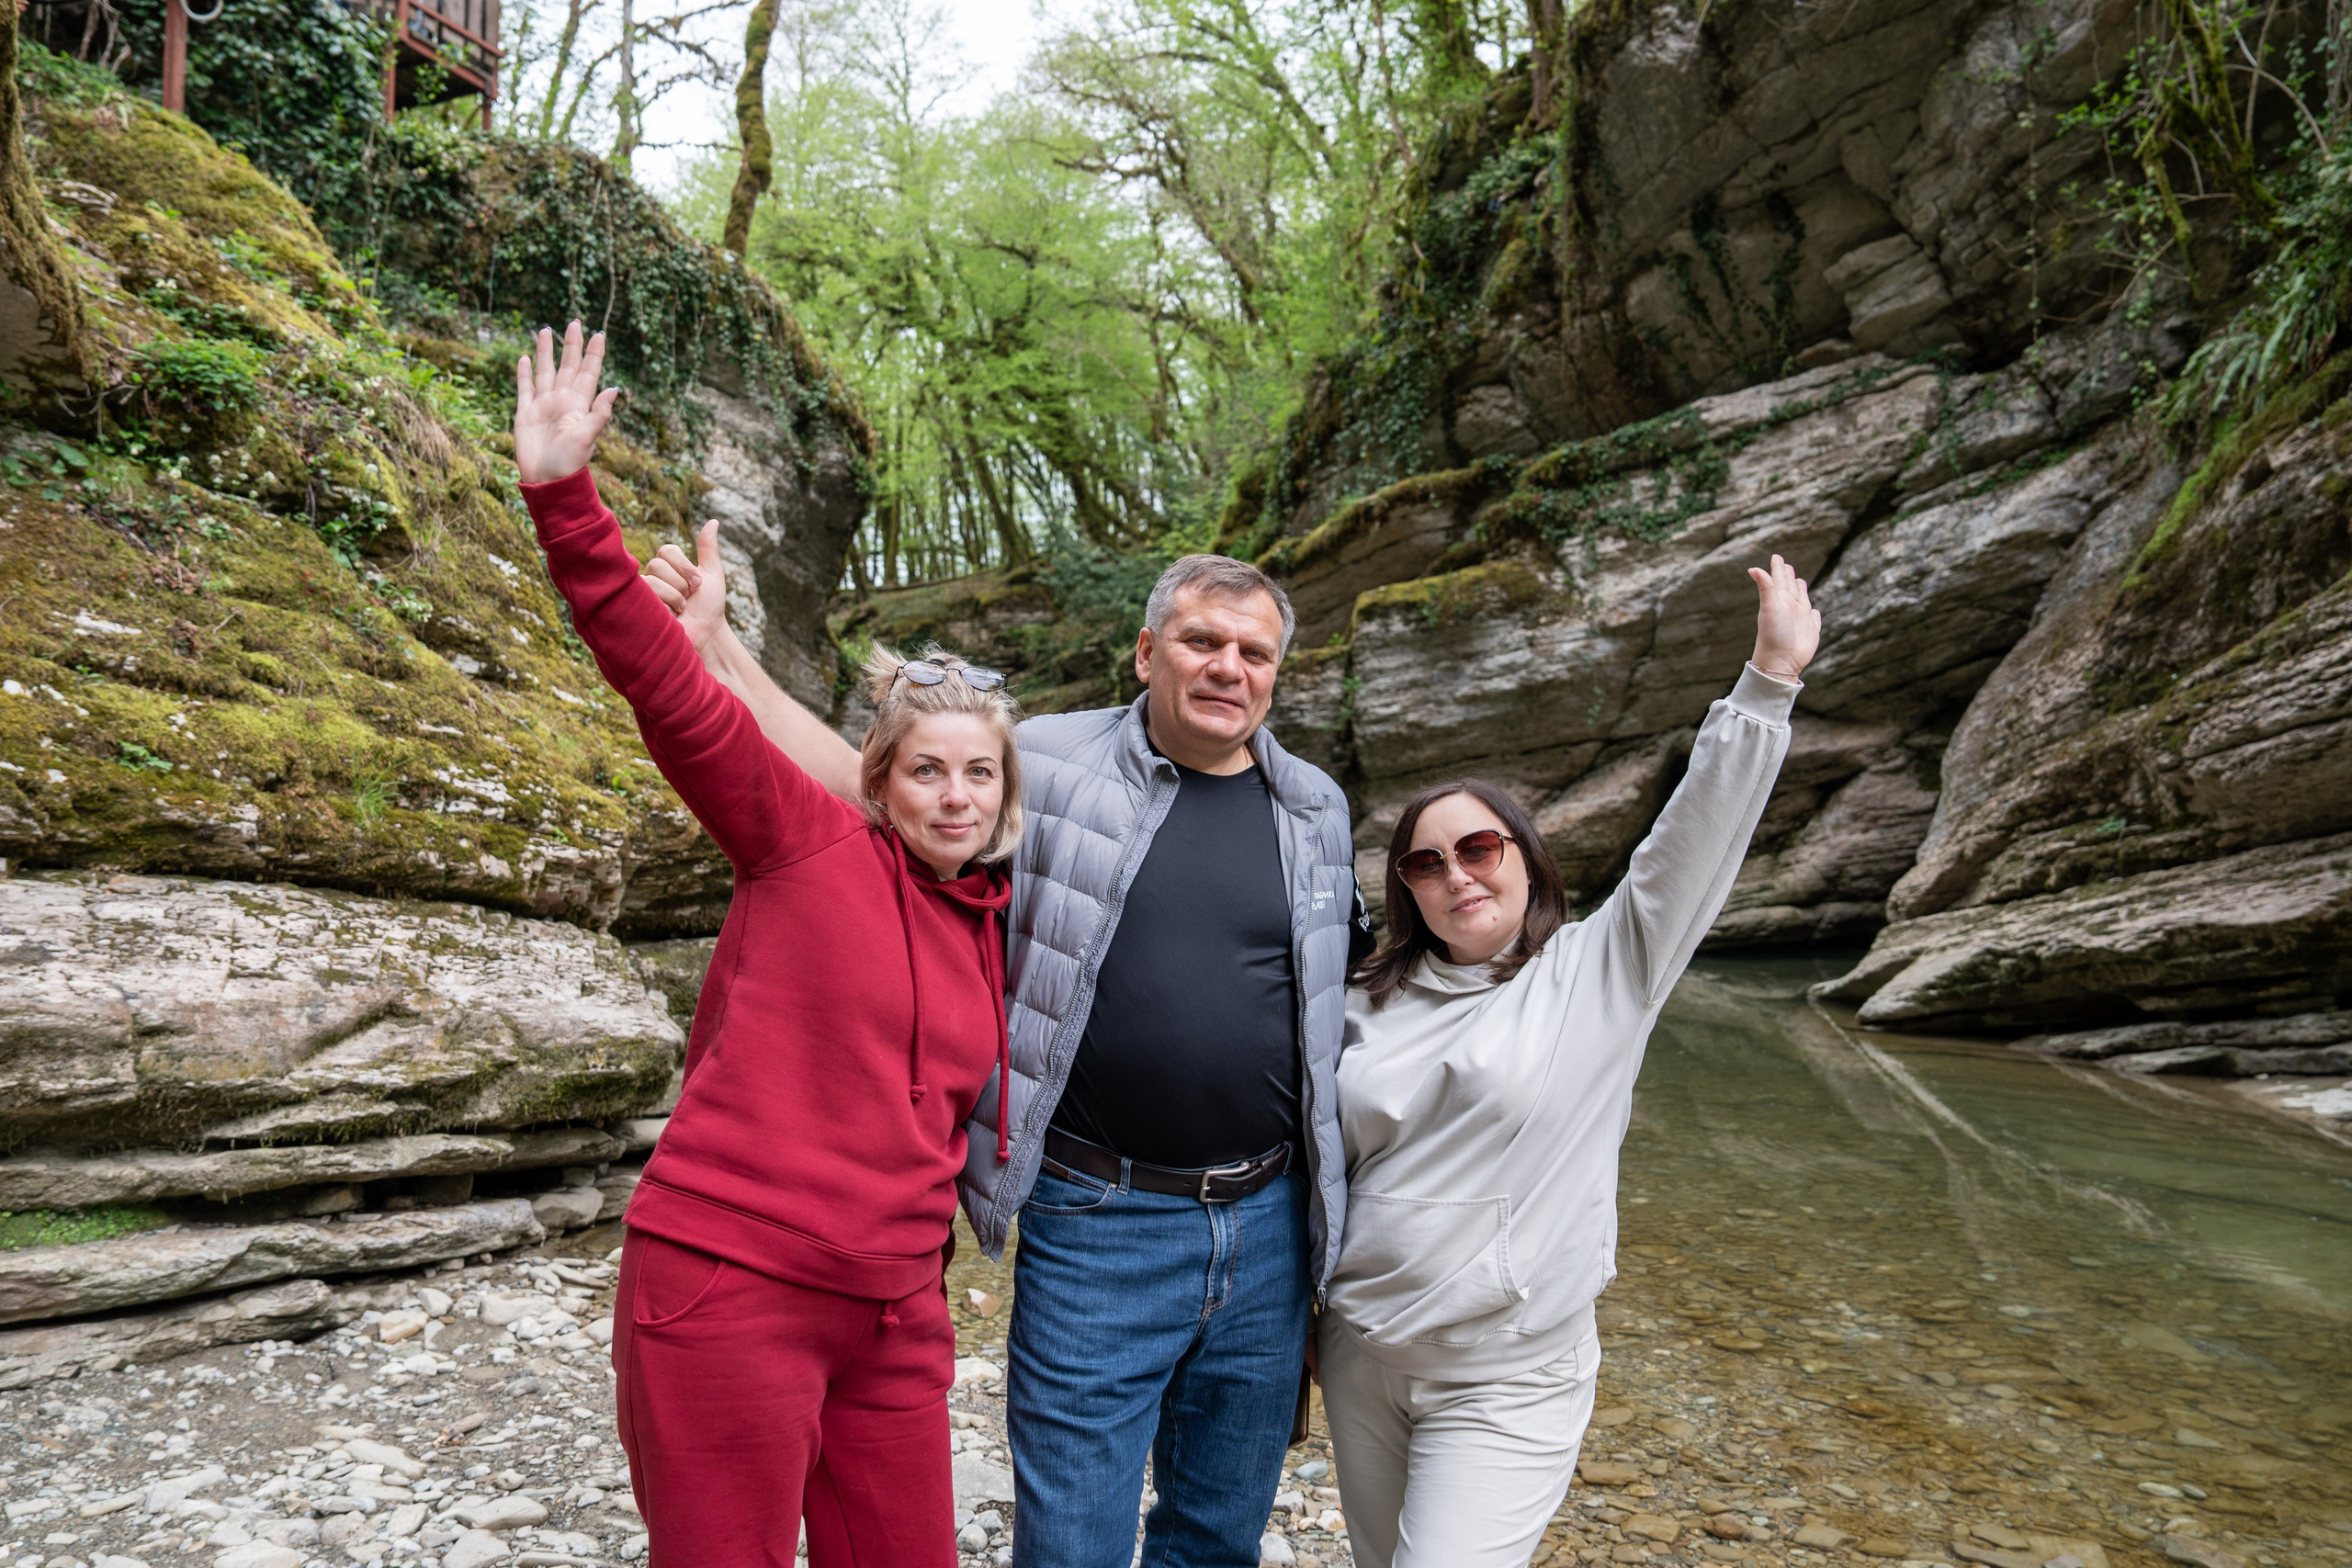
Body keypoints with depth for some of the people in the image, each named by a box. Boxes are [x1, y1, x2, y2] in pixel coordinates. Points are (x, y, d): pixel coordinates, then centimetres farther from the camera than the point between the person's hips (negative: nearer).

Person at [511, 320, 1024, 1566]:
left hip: (894, 1317, 6)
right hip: (729, 1287, -5)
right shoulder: (808, 845, -5)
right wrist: (565, 501, -24)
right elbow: (669, 689, -16)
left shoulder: (994, 933, 11)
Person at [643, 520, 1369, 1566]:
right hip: (1099, 1224, -3)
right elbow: (860, 790, -3)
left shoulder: (1316, 810, 6)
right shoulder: (1051, 763, -6)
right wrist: (716, 649, -13)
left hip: (1269, 1222, 4)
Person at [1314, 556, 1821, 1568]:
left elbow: (1697, 840, -14)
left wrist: (1770, 680, -20)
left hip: (1505, 1387, -4)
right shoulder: (1371, 1006, 2)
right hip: (1359, 1359, 4)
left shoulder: (1598, 975, -6)